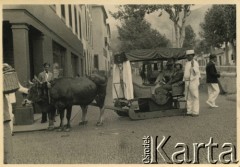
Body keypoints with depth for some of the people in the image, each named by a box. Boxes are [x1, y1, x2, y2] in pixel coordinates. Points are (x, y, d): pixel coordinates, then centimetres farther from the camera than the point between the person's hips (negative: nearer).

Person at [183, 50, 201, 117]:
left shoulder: (195, 63, -10)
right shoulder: (187, 63, 15)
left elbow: (196, 72, -23)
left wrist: (193, 66, -34)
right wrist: (184, 80, 17)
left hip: (193, 81, -8)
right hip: (187, 82, 8)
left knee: (195, 97, -5)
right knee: (188, 97, 8)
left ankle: (195, 112, -3)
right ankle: (189, 111, 13)